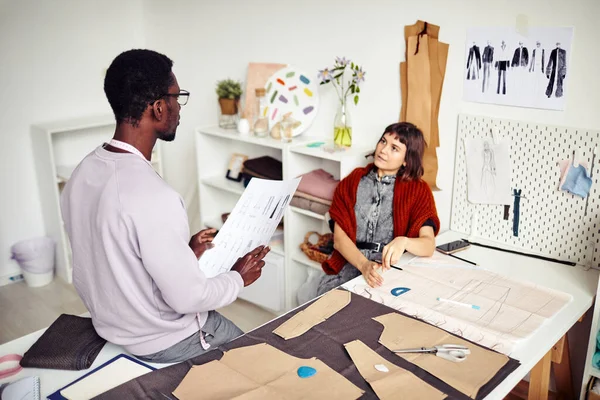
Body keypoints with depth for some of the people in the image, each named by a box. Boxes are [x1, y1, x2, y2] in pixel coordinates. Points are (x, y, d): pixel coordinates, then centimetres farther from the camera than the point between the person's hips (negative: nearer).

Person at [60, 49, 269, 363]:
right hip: (163, 343, -8)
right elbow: (188, 298, -26)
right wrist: (239, 278, -8)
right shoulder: (152, 196, -35)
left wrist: (186, 254, 7)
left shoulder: (83, 174, -7)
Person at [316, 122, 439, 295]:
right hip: (348, 265, 2)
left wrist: (404, 241, -31)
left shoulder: (418, 190, 4)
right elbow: (339, 236, -1)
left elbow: (429, 246, -8)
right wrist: (364, 264, -21)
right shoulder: (352, 181, 8)